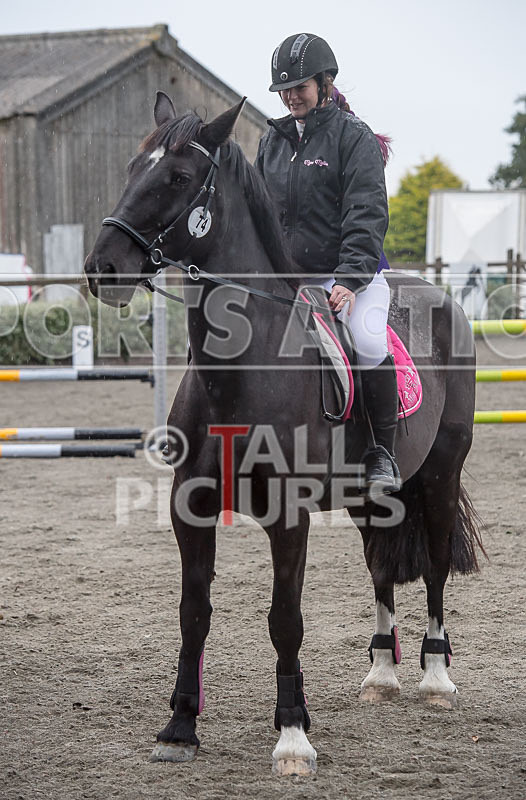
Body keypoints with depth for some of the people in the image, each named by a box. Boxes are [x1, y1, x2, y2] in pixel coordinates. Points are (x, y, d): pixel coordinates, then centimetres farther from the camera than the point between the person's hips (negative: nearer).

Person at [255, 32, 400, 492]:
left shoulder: (354, 137, -4)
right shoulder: (274, 140, 14)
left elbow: (366, 216, -11)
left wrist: (349, 280, -23)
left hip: (352, 272, -6)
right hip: (285, 276, 6)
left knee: (369, 344, -31)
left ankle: (383, 454, -17)